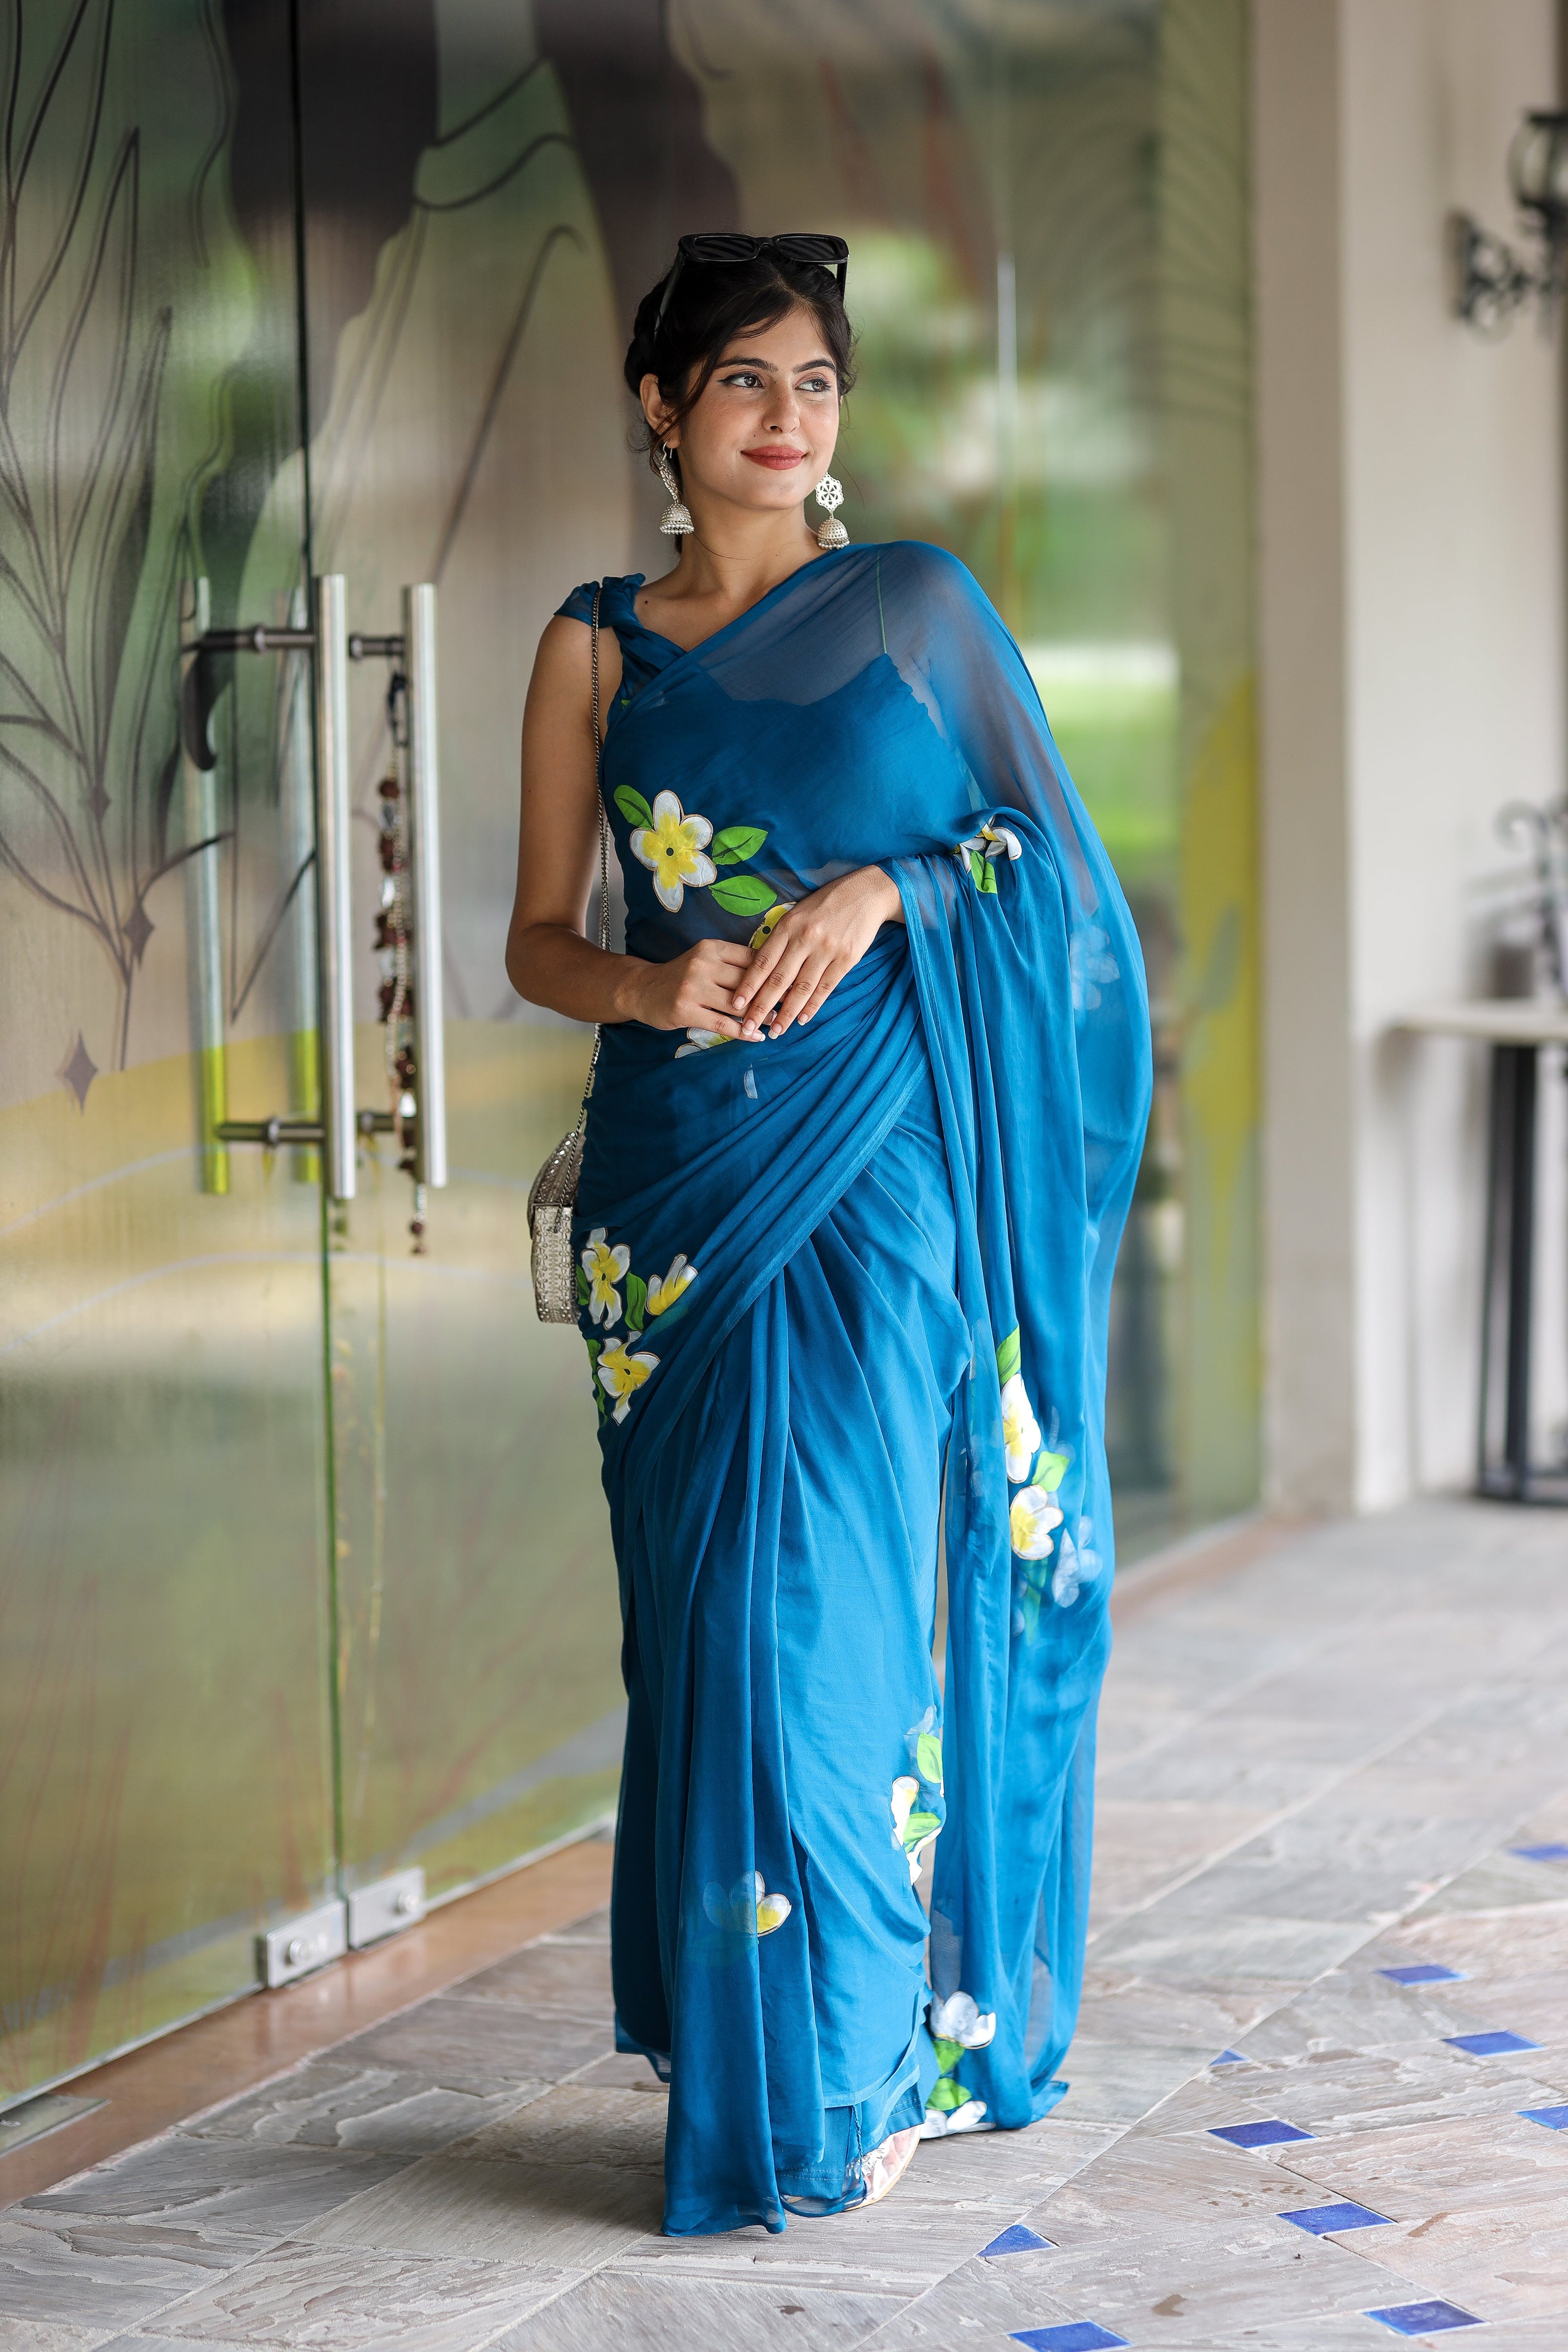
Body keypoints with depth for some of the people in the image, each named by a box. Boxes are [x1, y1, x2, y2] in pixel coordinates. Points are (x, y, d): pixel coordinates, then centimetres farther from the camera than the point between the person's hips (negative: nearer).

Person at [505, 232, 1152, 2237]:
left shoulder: (918, 607, 6)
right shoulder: (596, 645, 9)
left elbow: (1045, 854, 5)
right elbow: (538, 940, 9)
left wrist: (883, 892, -13)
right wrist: (652, 986, -12)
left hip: (883, 1166, -2)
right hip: (680, 1173, 2)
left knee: (841, 1584, -7)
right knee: (706, 1600, 1)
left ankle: (865, 2058, 3)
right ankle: (730, 2050, 11)